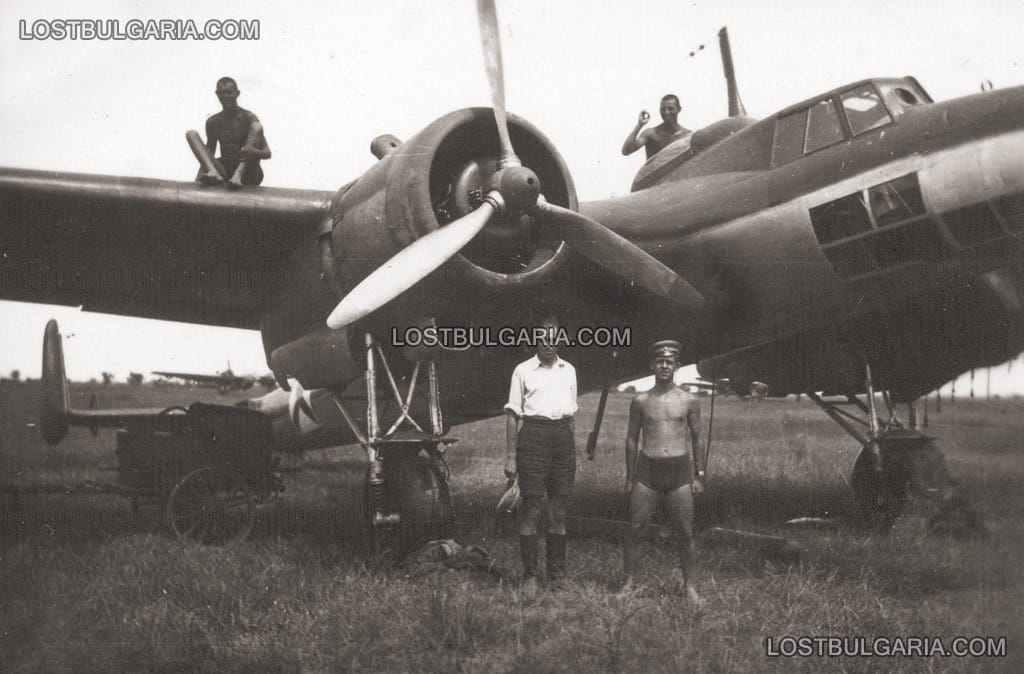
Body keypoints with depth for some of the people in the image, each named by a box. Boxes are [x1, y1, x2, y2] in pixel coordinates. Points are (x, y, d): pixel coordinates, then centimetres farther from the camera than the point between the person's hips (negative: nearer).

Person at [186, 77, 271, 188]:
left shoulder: (248, 118, -4)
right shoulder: (212, 122, 8)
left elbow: (267, 153, -10)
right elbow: (209, 152, 15)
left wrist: (254, 152, -34)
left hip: (248, 175, -4)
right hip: (224, 171, 4)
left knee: (256, 127, -22)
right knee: (191, 134, -6)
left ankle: (238, 175, -37)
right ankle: (213, 172, -33)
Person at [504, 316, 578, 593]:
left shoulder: (568, 370, 14)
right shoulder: (524, 370, 3)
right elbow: (513, 414, 2)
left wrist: (572, 452, 16)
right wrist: (511, 455, -4)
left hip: (562, 435, 4)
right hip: (533, 435, -4)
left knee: (559, 511, 7)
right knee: (530, 510, -4)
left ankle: (557, 574, 14)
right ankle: (529, 575, 2)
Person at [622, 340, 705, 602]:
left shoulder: (689, 402, 4)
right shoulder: (641, 401, 4)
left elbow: (696, 440, 10)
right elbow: (632, 438, 9)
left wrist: (699, 475, 6)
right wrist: (629, 476, 6)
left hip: (679, 470, 0)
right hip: (647, 468, 0)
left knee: (684, 532, 1)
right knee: (634, 528, -2)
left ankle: (689, 584, 12)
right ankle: (629, 580, 9)